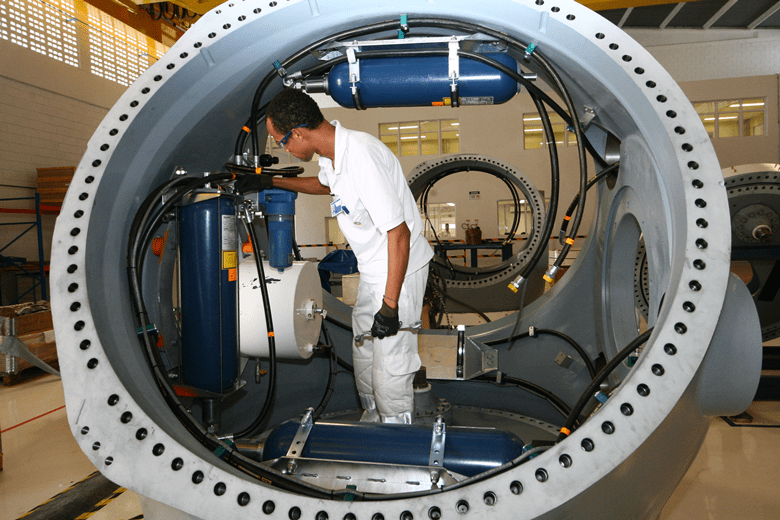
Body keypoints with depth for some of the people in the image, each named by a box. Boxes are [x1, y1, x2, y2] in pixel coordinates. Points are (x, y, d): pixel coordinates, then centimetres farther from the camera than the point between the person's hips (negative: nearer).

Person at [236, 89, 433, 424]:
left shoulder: (362, 156, -29)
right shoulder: (332, 154, 1)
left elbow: (399, 233, -30)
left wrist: (389, 306, -27)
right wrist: (270, 182, 27)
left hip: (399, 270, -9)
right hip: (371, 271, 10)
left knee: (390, 365, 0)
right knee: (363, 353, 22)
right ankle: (371, 419, 44)